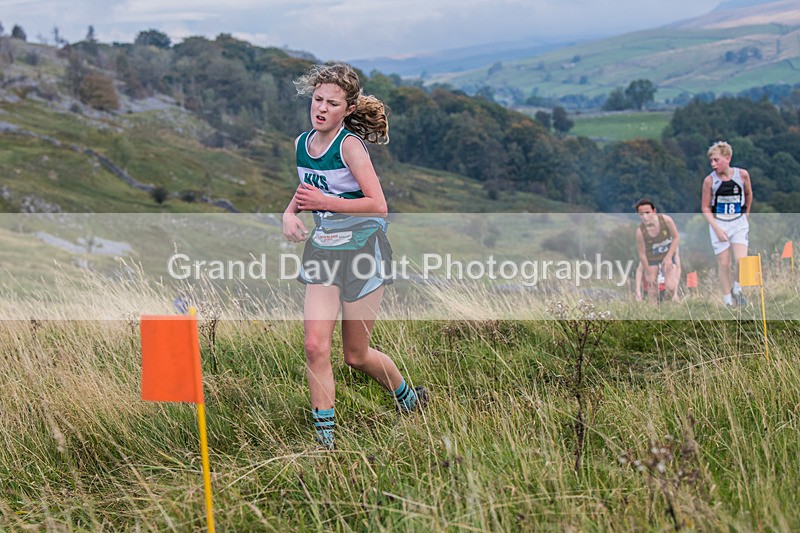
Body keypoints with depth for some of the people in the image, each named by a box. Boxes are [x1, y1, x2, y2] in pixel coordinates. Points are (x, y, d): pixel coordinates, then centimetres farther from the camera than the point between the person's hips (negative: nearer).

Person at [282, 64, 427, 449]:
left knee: (355, 355, 5)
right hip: (322, 251, 5)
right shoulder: (301, 143, 4)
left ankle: (409, 398, 35)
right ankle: (325, 437, -1)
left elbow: (378, 205, -22)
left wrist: (325, 202, -22)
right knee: (315, 346, -11)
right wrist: (290, 211, 4)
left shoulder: (349, 144, -16)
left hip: (363, 251, -5)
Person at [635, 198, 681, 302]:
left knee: (671, 287, -10)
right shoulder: (640, 231, -28)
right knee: (652, 293, 1)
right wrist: (649, 273, -9)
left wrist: (669, 257, -14)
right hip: (651, 258, 0)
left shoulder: (666, 220, -26)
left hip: (668, 254, 1)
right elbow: (642, 254, -16)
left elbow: (676, 237, -10)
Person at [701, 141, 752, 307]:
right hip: (718, 223, -1)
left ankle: (737, 290, 13)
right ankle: (727, 301, 10)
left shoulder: (742, 175, -6)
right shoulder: (710, 180, -9)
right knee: (723, 264, 0)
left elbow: (748, 195, 14)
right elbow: (705, 207, -3)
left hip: (739, 222, 1)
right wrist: (717, 228, -11)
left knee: (740, 260, -14)